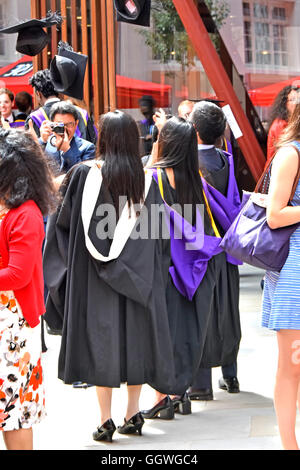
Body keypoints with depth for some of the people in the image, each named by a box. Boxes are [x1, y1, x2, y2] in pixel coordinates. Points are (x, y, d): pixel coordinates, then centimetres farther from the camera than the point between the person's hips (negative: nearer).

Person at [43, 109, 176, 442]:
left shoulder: (84, 174, -9)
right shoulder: (146, 181, -2)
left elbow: (63, 218, 1)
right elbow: (157, 236, 4)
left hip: (95, 275, -2)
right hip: (136, 275, 2)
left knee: (101, 339, 2)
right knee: (134, 338, 11)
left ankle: (105, 420, 0)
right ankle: (133, 415, 15)